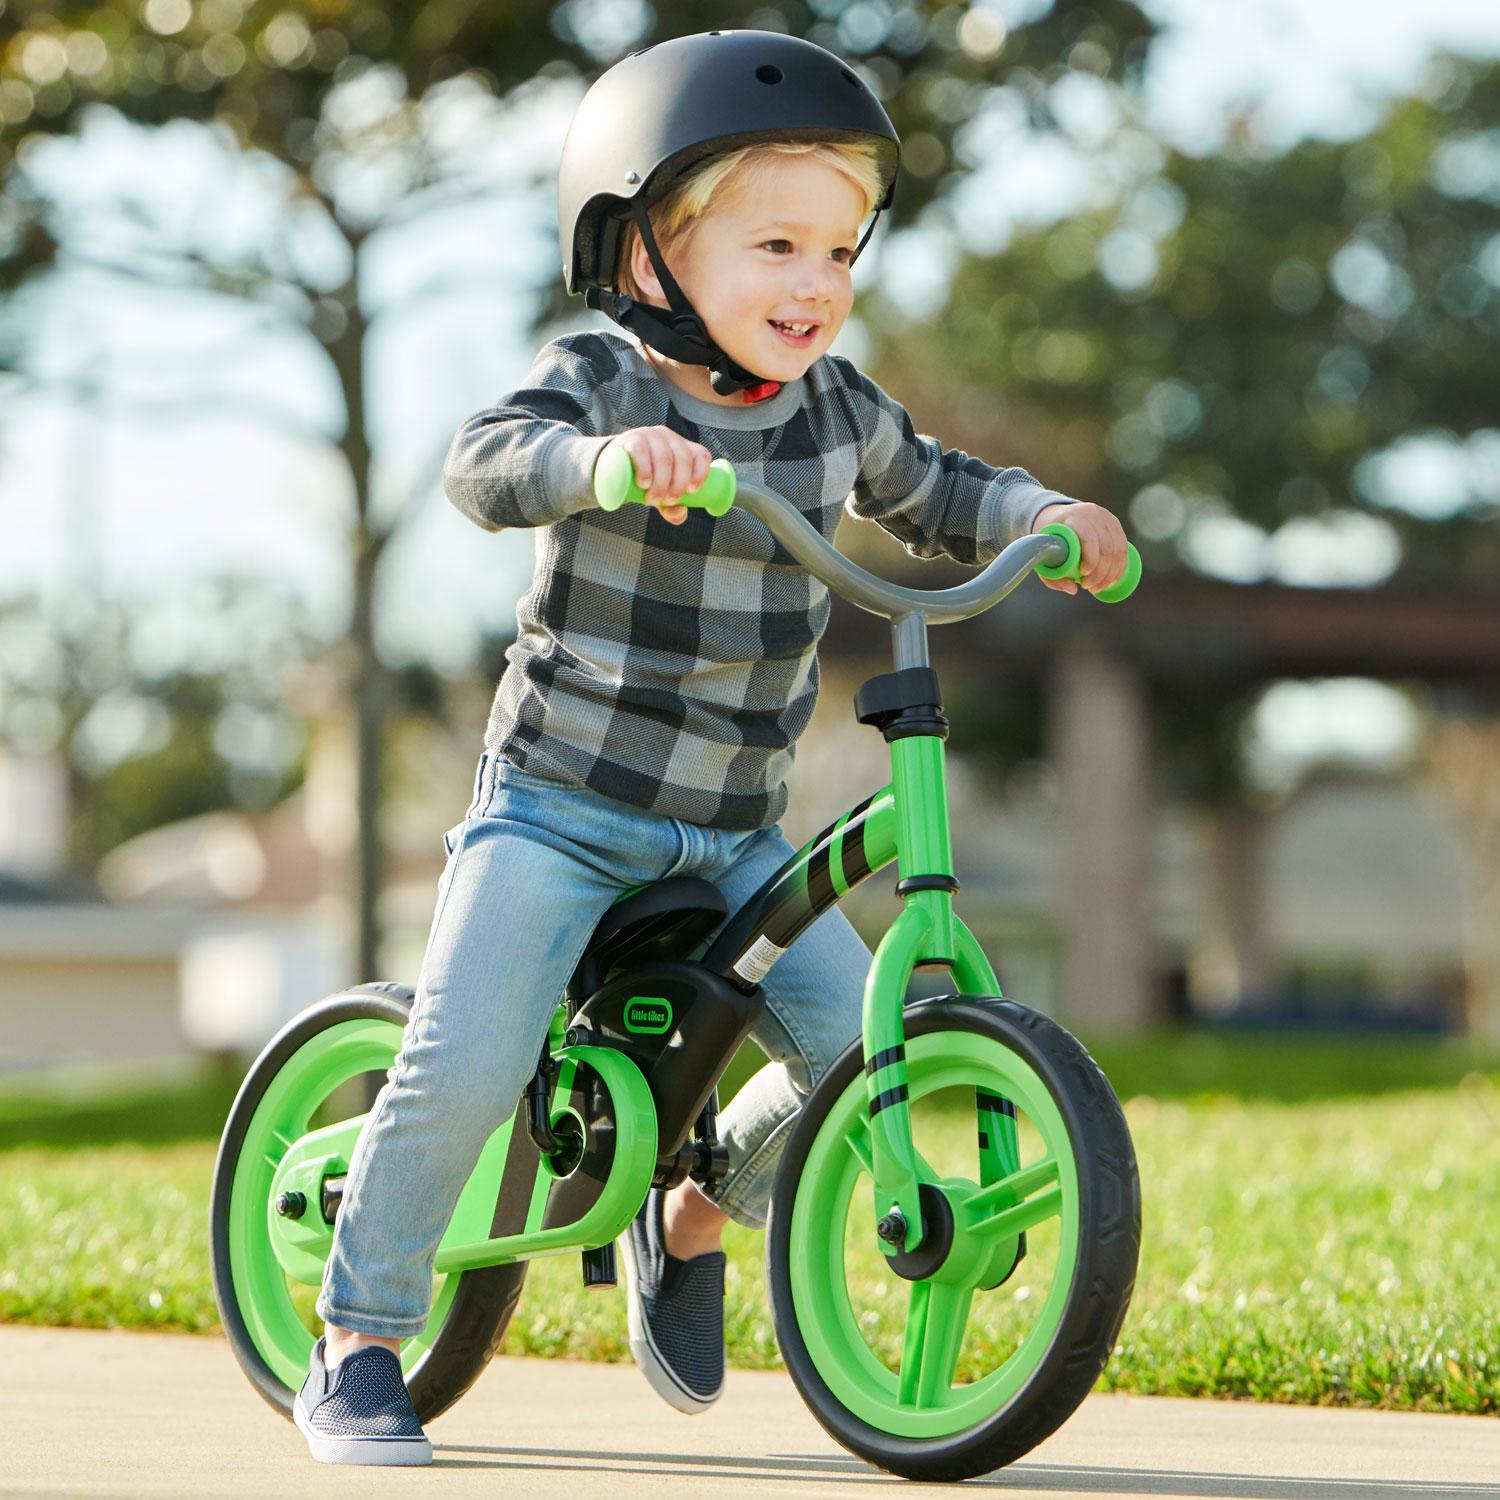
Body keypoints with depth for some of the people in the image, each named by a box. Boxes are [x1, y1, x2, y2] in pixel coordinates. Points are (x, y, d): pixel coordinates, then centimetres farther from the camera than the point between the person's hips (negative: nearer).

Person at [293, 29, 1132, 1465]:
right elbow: (488, 462, -33)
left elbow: (926, 495, 22)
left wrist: (1047, 515, 4)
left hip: (733, 834, 5)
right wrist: (605, 455, -52)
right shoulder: (603, 378, -14)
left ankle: (694, 1215, 22)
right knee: (463, 1070, -17)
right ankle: (356, 1347, 1)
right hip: (559, 805, -5)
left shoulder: (837, 408, 2)